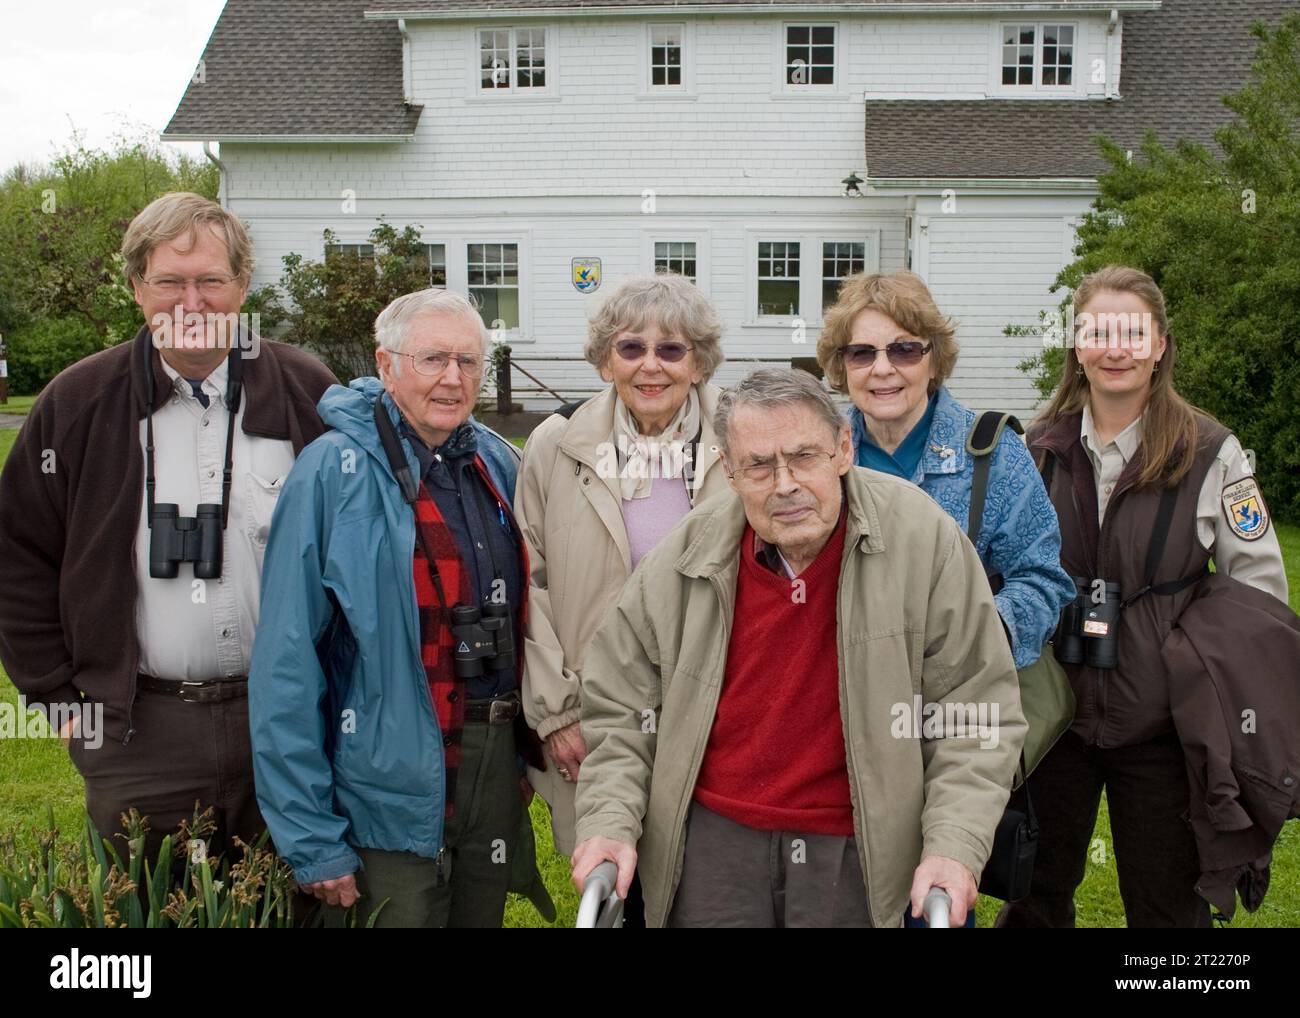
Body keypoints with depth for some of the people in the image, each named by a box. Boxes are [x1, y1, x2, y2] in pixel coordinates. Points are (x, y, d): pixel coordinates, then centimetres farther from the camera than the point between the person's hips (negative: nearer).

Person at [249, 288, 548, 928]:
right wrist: (310, 838, -16)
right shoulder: (334, 472, -14)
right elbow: (287, 666, -15)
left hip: (498, 769, 6)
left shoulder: (499, 463, 3)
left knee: (484, 917, 21)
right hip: (393, 788, -5)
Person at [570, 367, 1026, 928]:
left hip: (857, 849, 0)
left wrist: (955, 844, -16)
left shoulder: (922, 539, -12)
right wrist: (609, 824, -8)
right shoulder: (680, 562, -6)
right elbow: (620, 712, 3)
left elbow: (976, 709, -8)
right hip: (714, 842, 1)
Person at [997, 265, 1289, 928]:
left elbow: (1262, 597, -2)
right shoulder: (1041, 449, 1)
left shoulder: (1212, 455, -7)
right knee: (1037, 896, 17)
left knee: (1168, 905, 12)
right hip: (1054, 716, 3)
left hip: (1160, 724, -2)